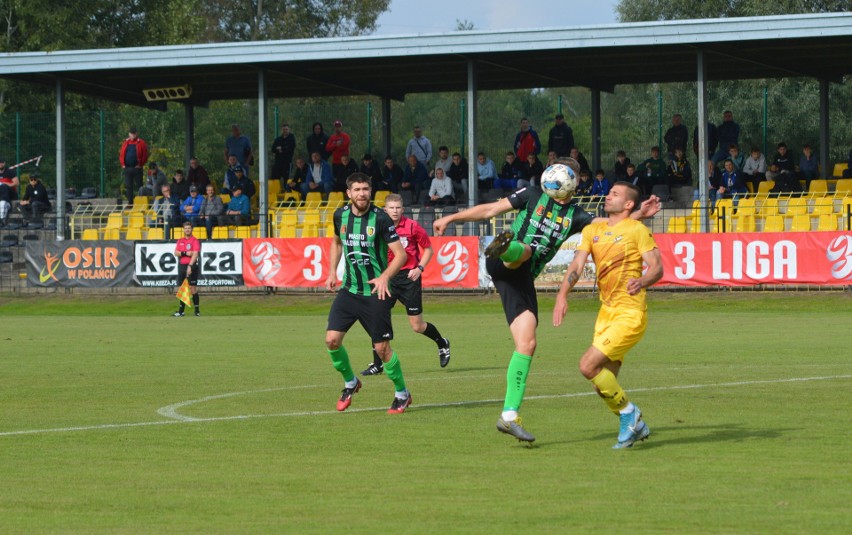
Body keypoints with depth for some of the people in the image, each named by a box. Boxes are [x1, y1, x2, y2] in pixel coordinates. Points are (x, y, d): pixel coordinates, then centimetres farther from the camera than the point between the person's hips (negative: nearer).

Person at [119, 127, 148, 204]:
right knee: (128, 186, 6)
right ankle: (130, 202, 11)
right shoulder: (126, 143, 12)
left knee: (138, 186, -2)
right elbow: (121, 154, 12)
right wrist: (123, 164, 0)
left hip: (137, 168, -4)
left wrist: (141, 165, -11)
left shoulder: (141, 143, -1)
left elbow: (145, 155, -5)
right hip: (127, 168, 4)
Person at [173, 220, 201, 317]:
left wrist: (190, 266, -24)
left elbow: (195, 254, -15)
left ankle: (197, 310, -3)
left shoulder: (195, 240, -4)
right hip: (181, 265, 6)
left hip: (192, 265, -6)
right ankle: (181, 311, 12)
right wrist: (185, 253, -11)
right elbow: (176, 253, 6)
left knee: (193, 289, -8)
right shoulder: (180, 241, 14)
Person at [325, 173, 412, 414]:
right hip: (349, 289, 4)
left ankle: (402, 394, 19)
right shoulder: (341, 215, 1)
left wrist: (385, 277, -28)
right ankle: (350, 383, 20)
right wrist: (332, 272, 13)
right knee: (332, 340, -6)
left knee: (382, 348, -3)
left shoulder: (380, 218, -14)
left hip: (376, 292, -4)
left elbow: (400, 254, -13)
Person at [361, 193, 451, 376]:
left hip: (409, 278, -3)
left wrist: (420, 268, -10)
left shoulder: (412, 226, -8)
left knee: (417, 326, 1)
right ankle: (377, 364, 0)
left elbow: (428, 249, 3)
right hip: (387, 277, 3)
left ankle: (442, 343, 32)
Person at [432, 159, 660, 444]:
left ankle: (509, 416, -3)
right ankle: (502, 247, -72)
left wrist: (639, 214, -14)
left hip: (523, 279, 3)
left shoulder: (575, 215, 15)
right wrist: (451, 218, 7)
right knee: (524, 251, -36)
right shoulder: (533, 195, 8)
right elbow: (490, 210, 11)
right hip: (503, 266, -3)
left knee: (527, 344, -4)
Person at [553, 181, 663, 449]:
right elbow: (577, 265, 3)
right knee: (604, 382, 5)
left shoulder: (637, 230, -3)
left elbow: (657, 266, -9)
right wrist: (562, 295, -13)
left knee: (588, 365, -17)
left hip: (630, 314, -7)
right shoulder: (592, 231, 14)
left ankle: (629, 412, 0)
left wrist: (642, 282, -31)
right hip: (606, 313, 7)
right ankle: (635, 426, 24)